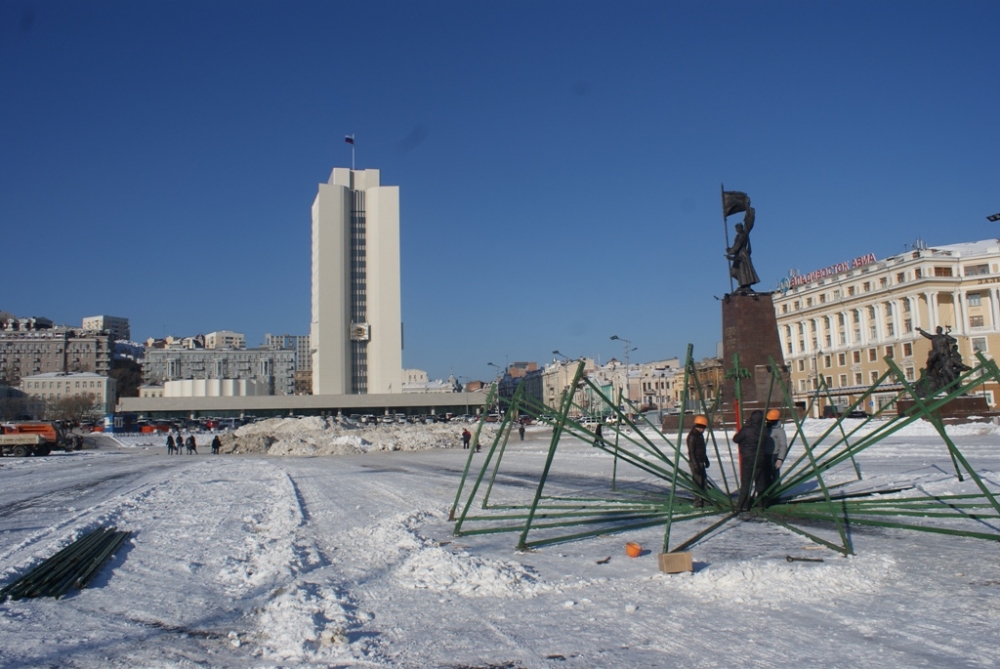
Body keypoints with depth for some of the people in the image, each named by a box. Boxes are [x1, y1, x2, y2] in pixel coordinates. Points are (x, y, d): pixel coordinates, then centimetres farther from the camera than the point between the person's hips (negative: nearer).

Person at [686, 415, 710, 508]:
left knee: (702, 480, 16)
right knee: (698, 482, -8)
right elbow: (691, 452, -21)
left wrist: (706, 460, 25)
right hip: (695, 462, -10)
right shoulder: (692, 437, -18)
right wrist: (695, 465, -24)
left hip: (700, 462, 10)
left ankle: (703, 499, 27)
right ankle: (698, 502, -4)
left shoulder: (700, 435, 13)